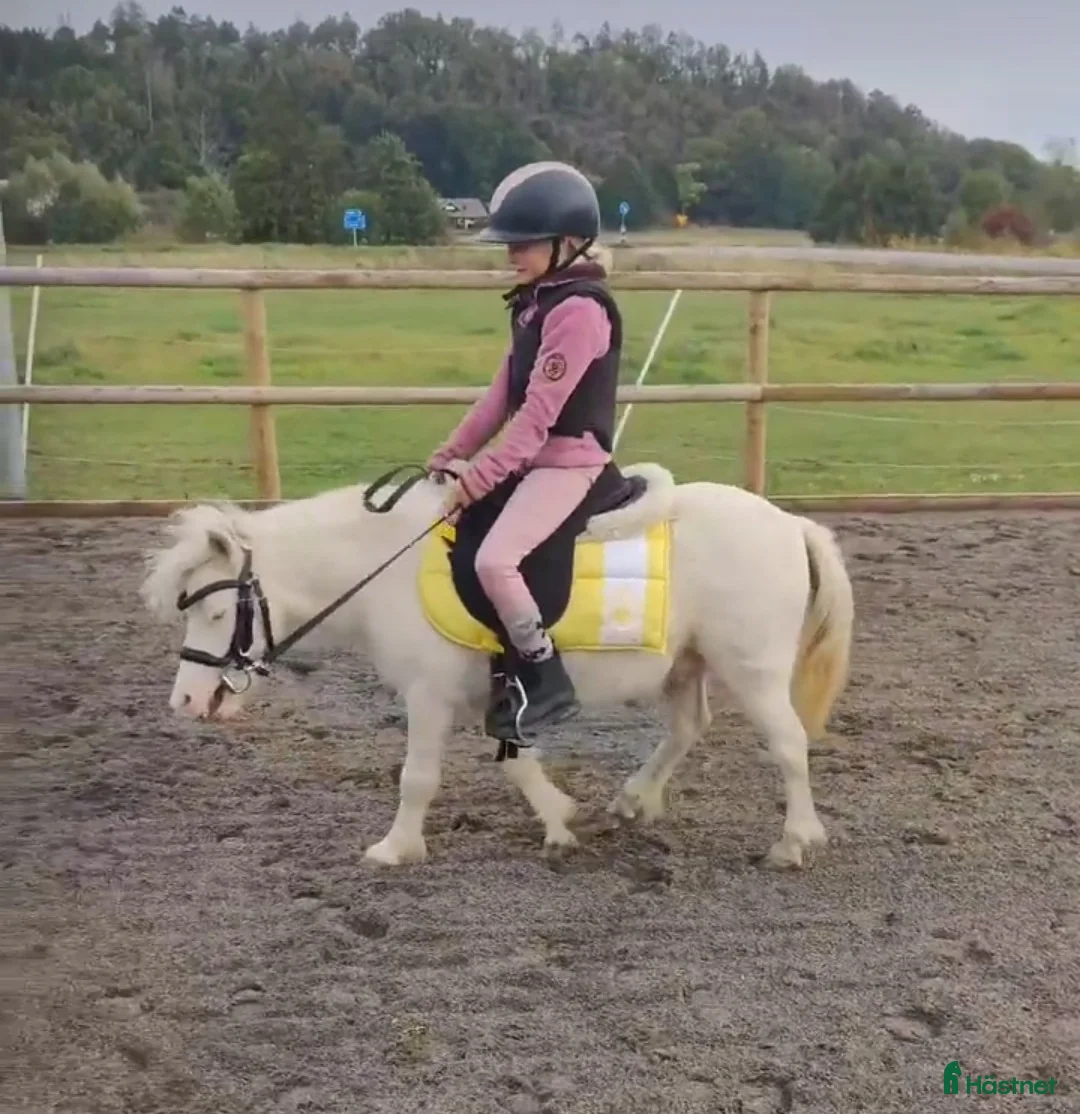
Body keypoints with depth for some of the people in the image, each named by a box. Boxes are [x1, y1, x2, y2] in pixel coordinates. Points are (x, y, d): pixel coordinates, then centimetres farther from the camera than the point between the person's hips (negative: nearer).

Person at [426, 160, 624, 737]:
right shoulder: (538, 301, 12)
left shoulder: (580, 308, -19)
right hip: (536, 457, 11)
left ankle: (549, 684, -11)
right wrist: (456, 450, 7)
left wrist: (479, 476, -22)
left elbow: (540, 410, -22)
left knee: (494, 560, -26)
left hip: (568, 460, -11)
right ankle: (515, 660, 23)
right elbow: (504, 388, 14)